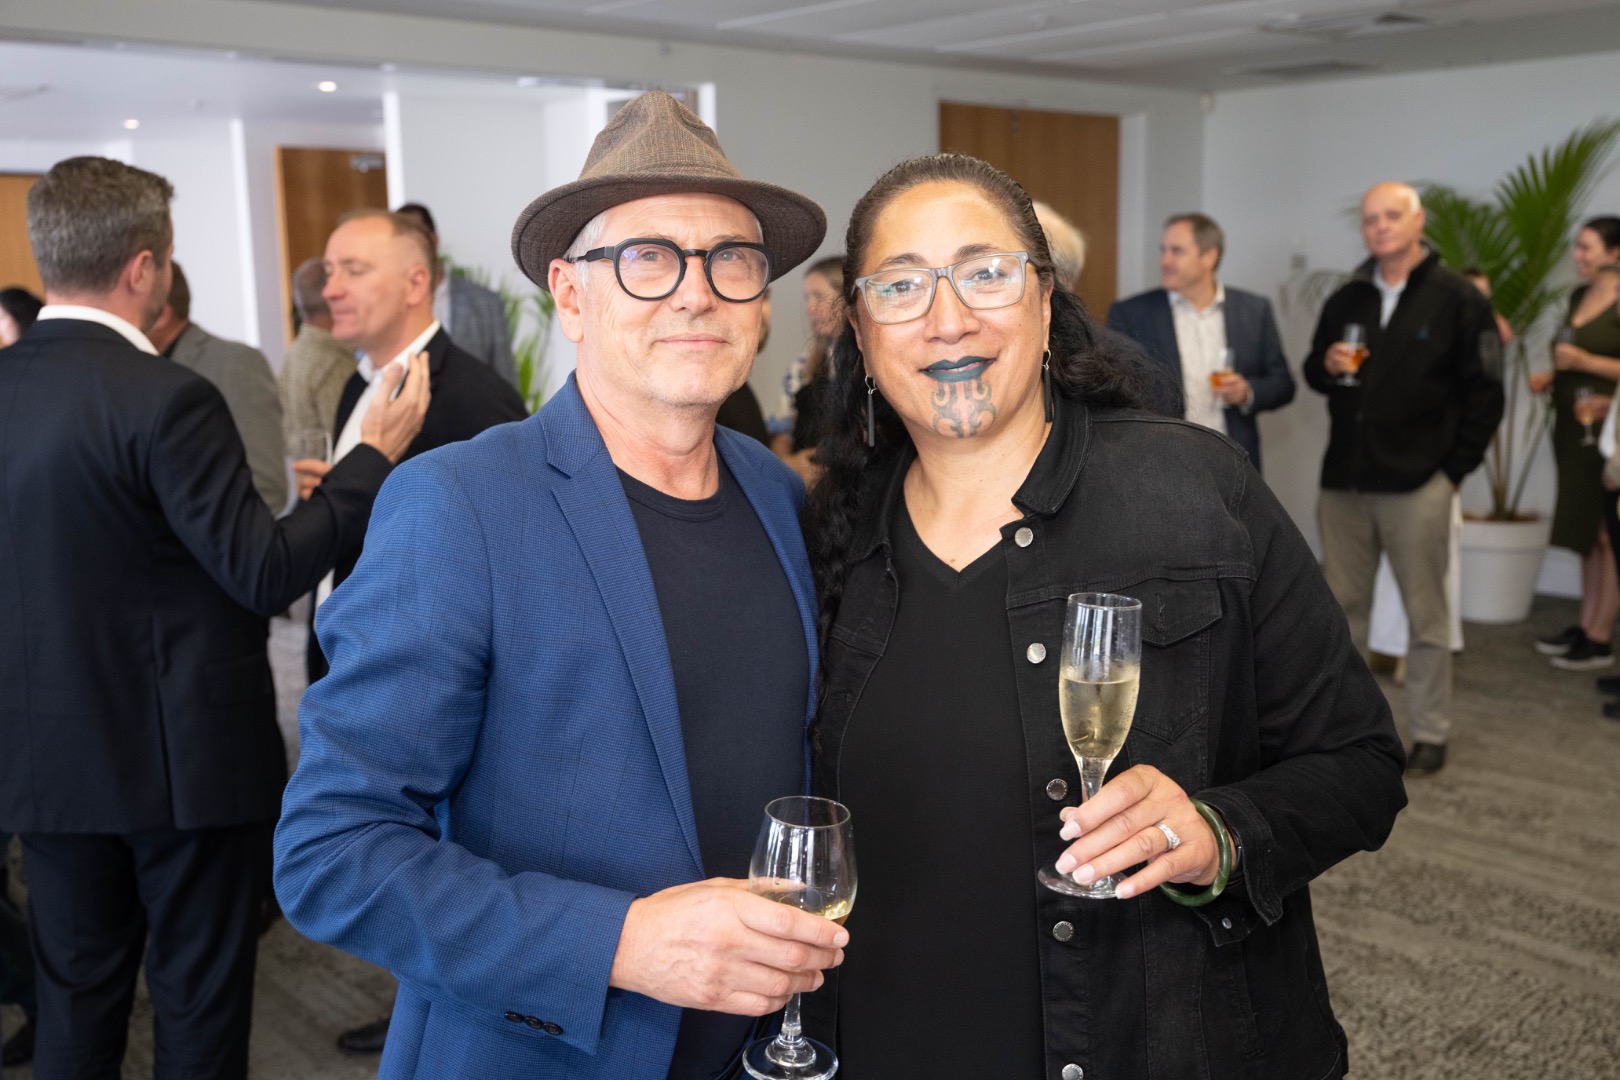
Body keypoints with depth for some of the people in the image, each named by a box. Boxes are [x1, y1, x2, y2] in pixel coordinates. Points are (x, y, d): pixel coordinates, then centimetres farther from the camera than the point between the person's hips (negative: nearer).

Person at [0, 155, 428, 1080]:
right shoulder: (165, 398, -20)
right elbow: (266, 573, -20)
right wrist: (378, 455, -13)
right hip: (183, 751, -6)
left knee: (76, 989, 20)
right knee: (201, 999, 11)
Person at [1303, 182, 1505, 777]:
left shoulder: (1458, 298, -1)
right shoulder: (1345, 300, 13)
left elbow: (1484, 394, -2)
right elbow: (1314, 371, 21)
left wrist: (1455, 469, -7)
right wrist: (1327, 366, -3)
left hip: (1417, 483, -4)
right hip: (1344, 481, 5)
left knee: (1426, 613, 2)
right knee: (1342, 605, 10)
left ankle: (1430, 734, 12)